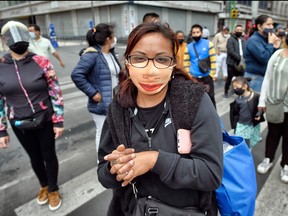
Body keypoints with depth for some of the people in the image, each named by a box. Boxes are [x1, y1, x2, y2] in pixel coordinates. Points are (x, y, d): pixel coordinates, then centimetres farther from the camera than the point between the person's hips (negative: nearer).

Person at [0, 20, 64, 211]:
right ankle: (44, 186, 48)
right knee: (35, 158, 20)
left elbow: (56, 93, -8)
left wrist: (58, 121, -9)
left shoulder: (41, 62, -10)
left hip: (45, 121, -2)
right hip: (20, 125, 2)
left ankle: (53, 190, 39)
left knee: (49, 156, 13)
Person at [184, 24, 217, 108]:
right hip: (194, 78, 1)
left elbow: (213, 61, -2)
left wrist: (211, 75, -6)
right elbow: (186, 63, 4)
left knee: (210, 97, 8)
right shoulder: (188, 47, 3)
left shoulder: (209, 44, -1)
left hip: (207, 77, -1)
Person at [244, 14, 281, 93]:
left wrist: (275, 47, -1)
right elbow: (264, 58, -24)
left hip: (265, 77, 9)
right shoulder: (254, 40, -15)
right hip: (255, 78, -9)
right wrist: (270, 43, -15)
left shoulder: (265, 39, 11)